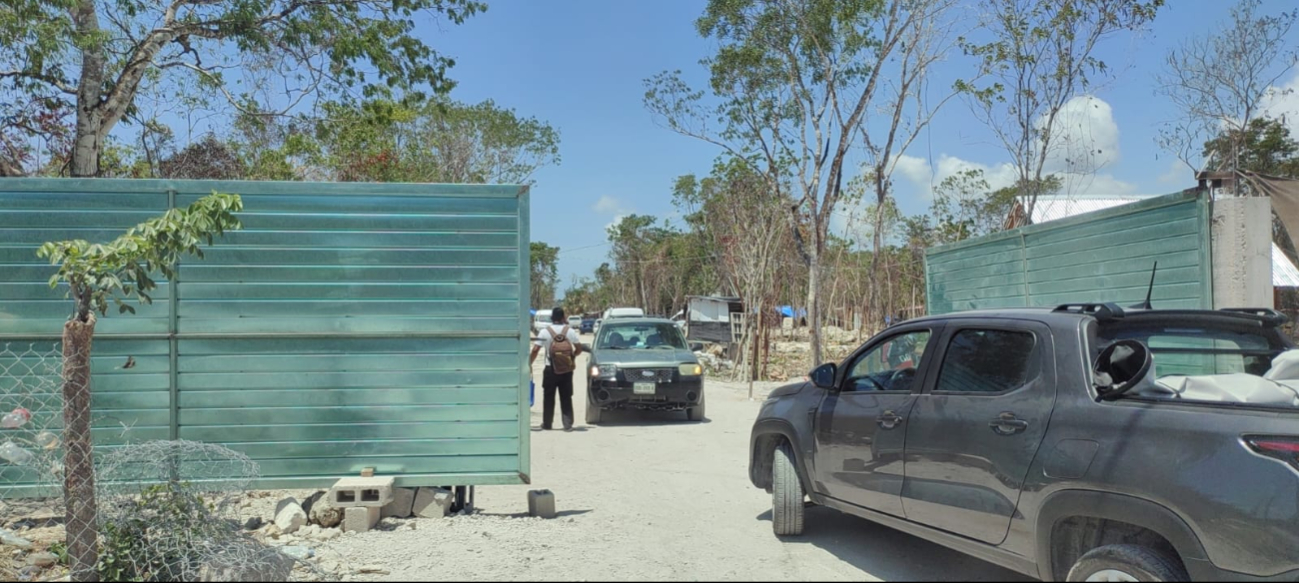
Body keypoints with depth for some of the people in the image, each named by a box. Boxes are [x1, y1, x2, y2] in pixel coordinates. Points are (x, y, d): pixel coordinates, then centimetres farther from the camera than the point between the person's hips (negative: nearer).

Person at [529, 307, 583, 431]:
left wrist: (529, 364, 1)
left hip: (551, 369, -1)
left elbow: (535, 350, -11)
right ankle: (568, 424, 2)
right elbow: (579, 348, -1)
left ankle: (547, 424, 13)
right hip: (567, 370, 1)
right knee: (566, 398, 6)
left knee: (548, 397, 9)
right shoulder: (570, 331, -2)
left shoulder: (545, 332, -6)